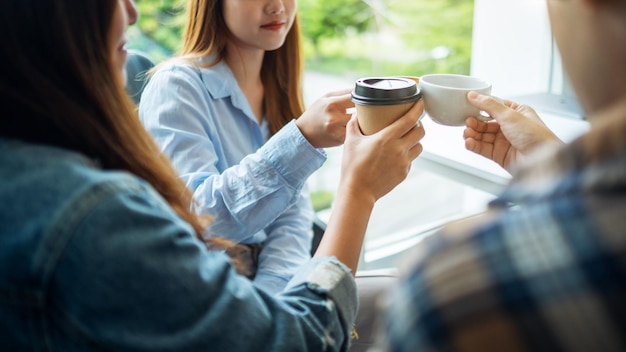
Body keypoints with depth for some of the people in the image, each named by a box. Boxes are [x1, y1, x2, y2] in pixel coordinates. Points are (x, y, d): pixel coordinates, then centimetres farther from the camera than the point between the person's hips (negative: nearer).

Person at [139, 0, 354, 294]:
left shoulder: (278, 85, 7)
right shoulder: (176, 85, -11)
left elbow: (294, 210, 0)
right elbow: (196, 220, -23)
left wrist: (271, 290, -17)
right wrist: (302, 138, -32)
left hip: (268, 274, 6)